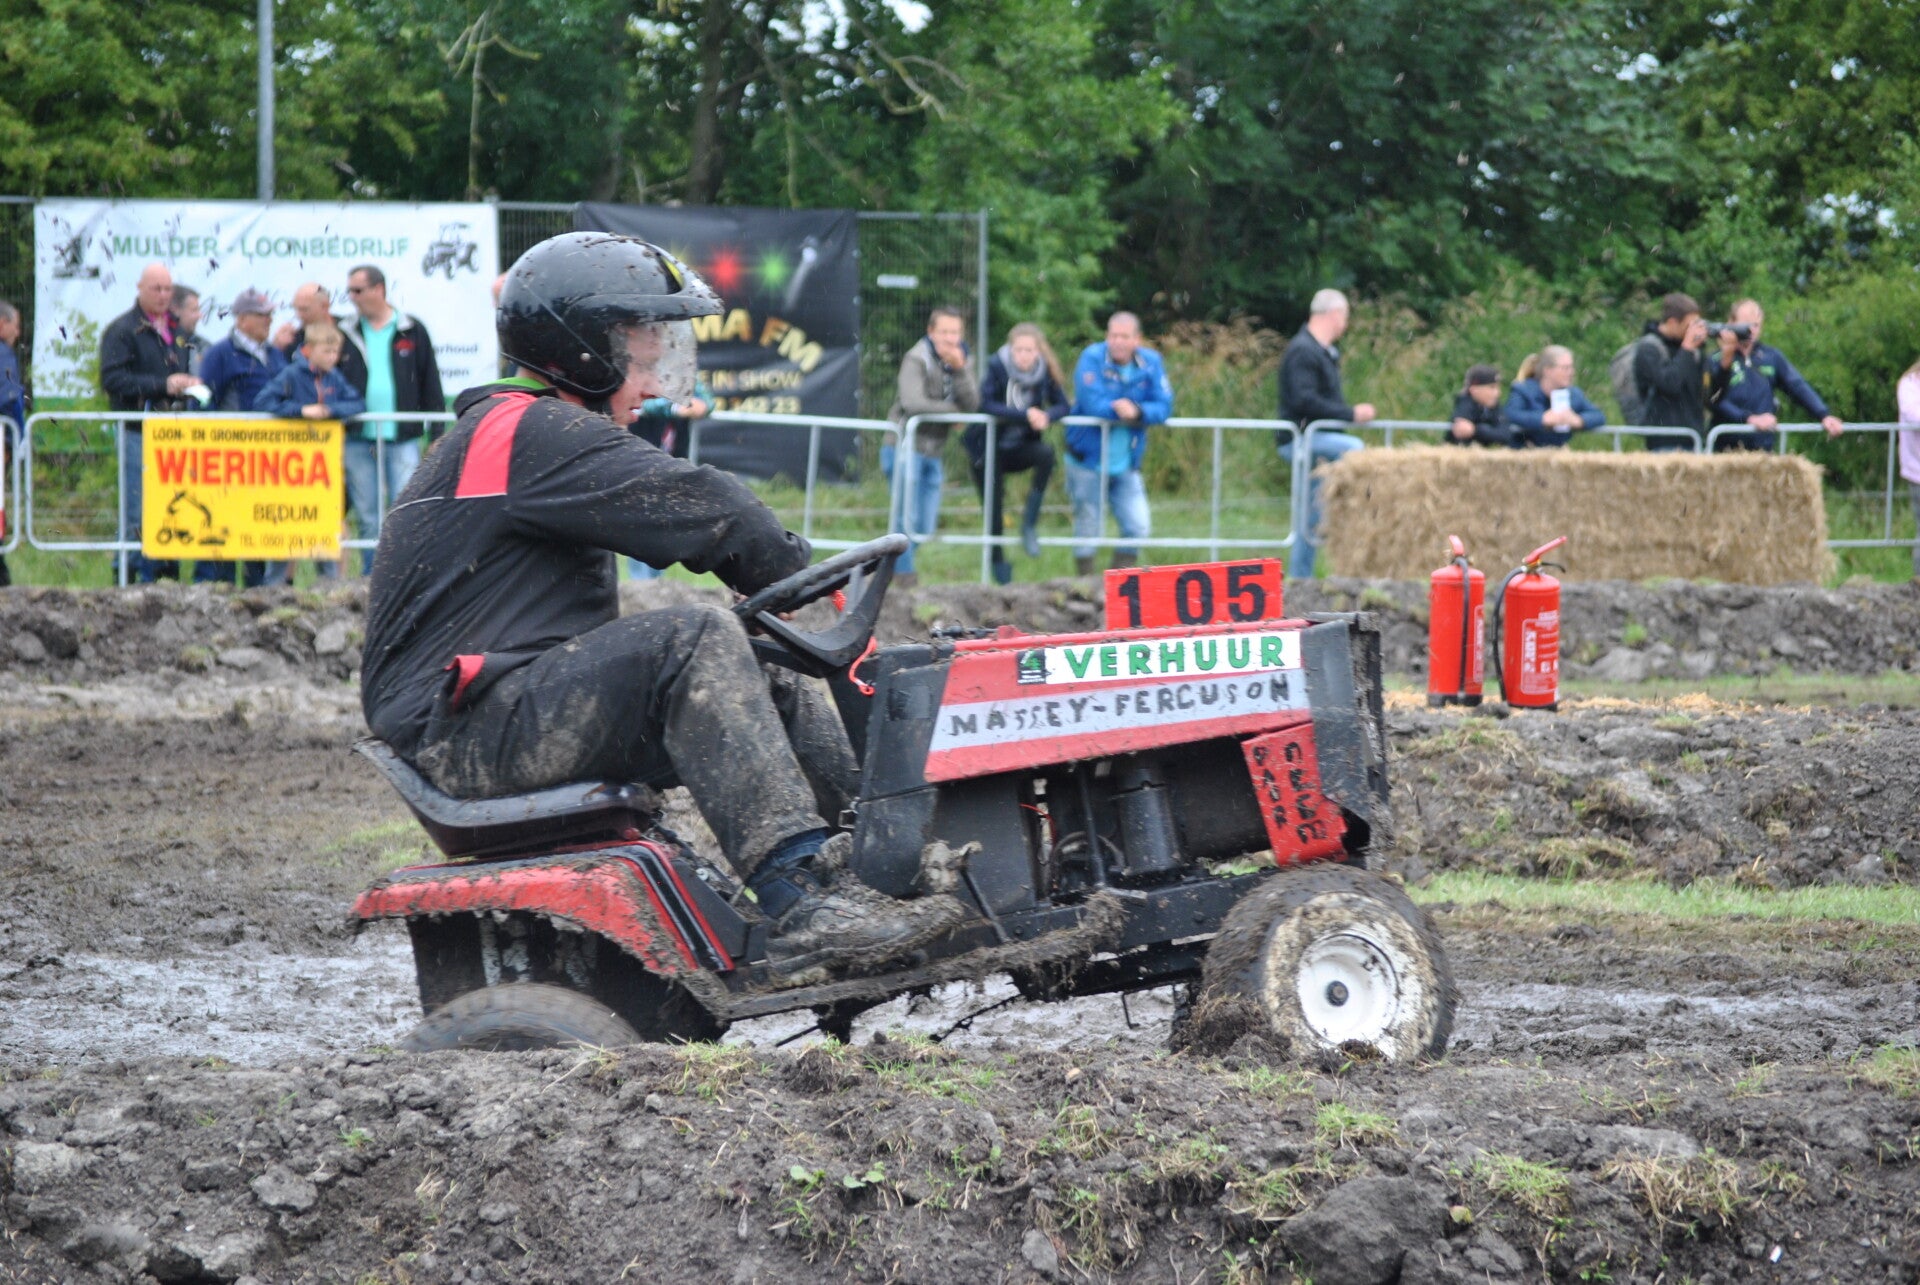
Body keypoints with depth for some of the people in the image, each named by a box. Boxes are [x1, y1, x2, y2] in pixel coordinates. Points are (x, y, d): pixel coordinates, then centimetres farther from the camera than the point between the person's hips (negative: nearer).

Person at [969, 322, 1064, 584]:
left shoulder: (1046, 372, -9)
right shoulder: (996, 367, -17)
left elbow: (1062, 406, -7)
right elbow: (987, 405, -26)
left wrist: (1046, 416, -31)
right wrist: (1025, 414, -35)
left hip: (1020, 446, 2)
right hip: (989, 447, -2)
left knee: (1046, 454, -29)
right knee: (994, 510, -4)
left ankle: (1030, 523, -20)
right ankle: (999, 566, 14)